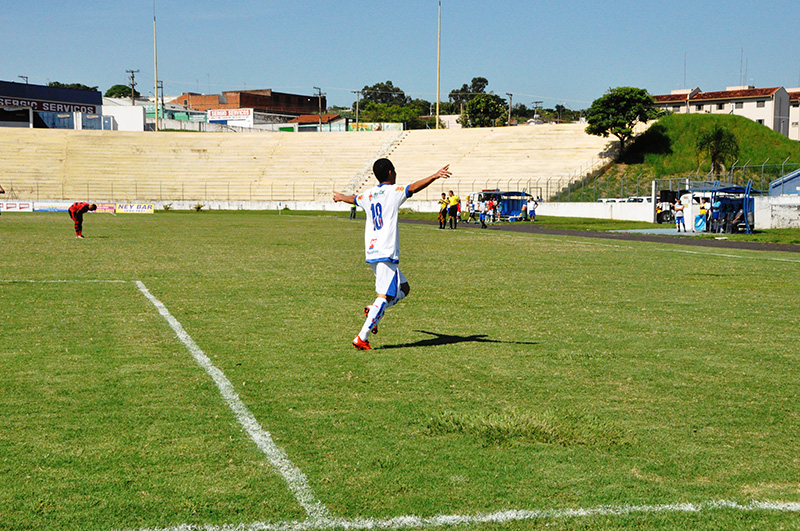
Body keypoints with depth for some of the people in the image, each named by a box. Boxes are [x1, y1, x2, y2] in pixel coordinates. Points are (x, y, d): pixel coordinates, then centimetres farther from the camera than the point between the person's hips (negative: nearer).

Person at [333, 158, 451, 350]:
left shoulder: (368, 194, 16)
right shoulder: (393, 191, -4)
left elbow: (352, 198, 37)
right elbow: (413, 188, -23)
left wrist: (340, 197, 58)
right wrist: (435, 176, -32)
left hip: (371, 253, 8)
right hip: (386, 253, -8)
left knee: (403, 288, 17)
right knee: (384, 296, -10)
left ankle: (374, 311, 1)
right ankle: (362, 338, -16)